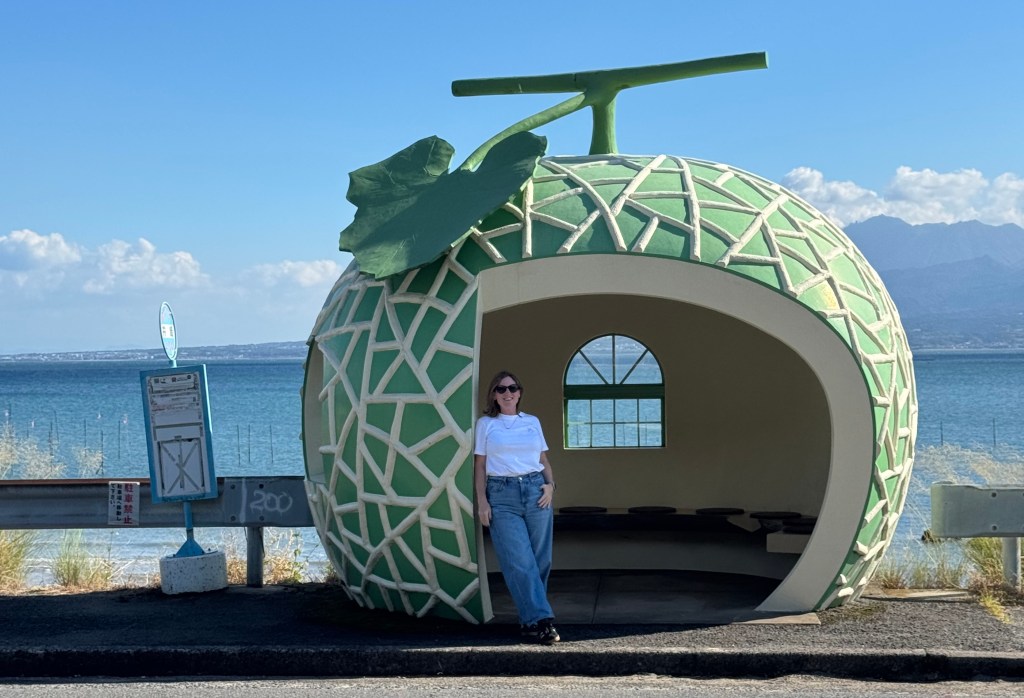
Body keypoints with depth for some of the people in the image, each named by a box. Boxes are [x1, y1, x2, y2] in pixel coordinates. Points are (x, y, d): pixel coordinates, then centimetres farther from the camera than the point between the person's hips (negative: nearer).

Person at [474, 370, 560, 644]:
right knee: (519, 561, -12)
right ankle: (541, 620, -16)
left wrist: (550, 484, 0)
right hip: (501, 495, -3)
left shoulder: (533, 422, 14)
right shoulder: (485, 424, 8)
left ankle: (530, 620, 8)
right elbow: (479, 465, 6)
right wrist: (482, 500, -3)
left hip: (536, 491, 3)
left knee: (540, 560, -1)